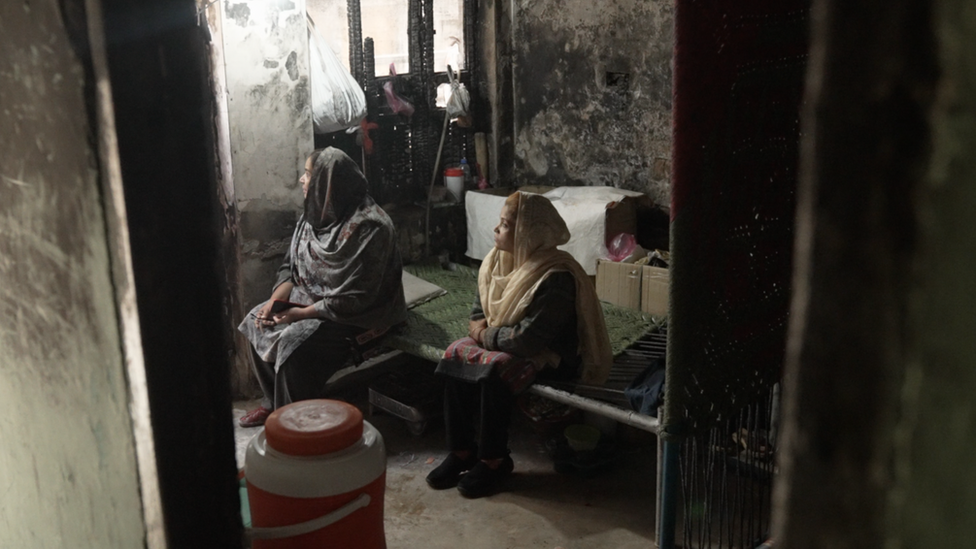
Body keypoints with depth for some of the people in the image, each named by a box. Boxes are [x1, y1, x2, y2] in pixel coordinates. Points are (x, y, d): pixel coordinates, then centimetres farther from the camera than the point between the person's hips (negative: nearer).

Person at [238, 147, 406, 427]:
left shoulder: (367, 227, -26)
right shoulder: (316, 214, 2)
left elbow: (354, 298, -27)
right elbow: (291, 267, 8)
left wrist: (301, 314, -22)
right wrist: (273, 302, -9)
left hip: (359, 315, -9)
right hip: (310, 298, 9)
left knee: (295, 342, -27)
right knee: (257, 320, 5)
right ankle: (273, 401, 21)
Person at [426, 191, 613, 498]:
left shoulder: (556, 278, -27)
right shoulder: (499, 259, -1)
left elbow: (528, 340, -30)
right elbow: (480, 306, 15)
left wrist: (488, 336, -16)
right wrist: (478, 327, -7)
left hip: (547, 354, -8)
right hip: (501, 341, 8)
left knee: (495, 372, -32)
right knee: (456, 354, -15)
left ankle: (494, 460, -11)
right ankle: (461, 450, -5)